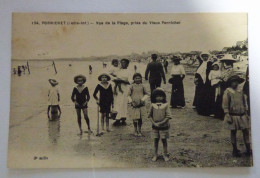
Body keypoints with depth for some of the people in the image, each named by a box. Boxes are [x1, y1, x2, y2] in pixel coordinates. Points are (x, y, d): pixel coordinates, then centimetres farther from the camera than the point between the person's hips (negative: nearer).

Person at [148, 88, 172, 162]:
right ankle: (155, 155, 22)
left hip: (164, 126, -2)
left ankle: (165, 154, 20)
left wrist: (161, 123, -16)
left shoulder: (165, 105, -7)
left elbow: (168, 116, -9)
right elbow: (150, 116, 3)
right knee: (156, 140, 9)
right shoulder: (153, 105, -2)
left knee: (164, 140, 7)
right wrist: (154, 123, -10)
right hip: (155, 126, 2)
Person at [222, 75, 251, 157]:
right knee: (233, 132, 5)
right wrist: (227, 116, -15)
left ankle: (248, 149, 14)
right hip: (233, 116, -5)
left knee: (246, 131, 4)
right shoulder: (227, 92, -6)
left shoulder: (241, 92, 11)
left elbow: (245, 103, 16)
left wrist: (246, 114, 11)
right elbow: (225, 105, -10)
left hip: (242, 116, 5)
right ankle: (235, 150, 16)